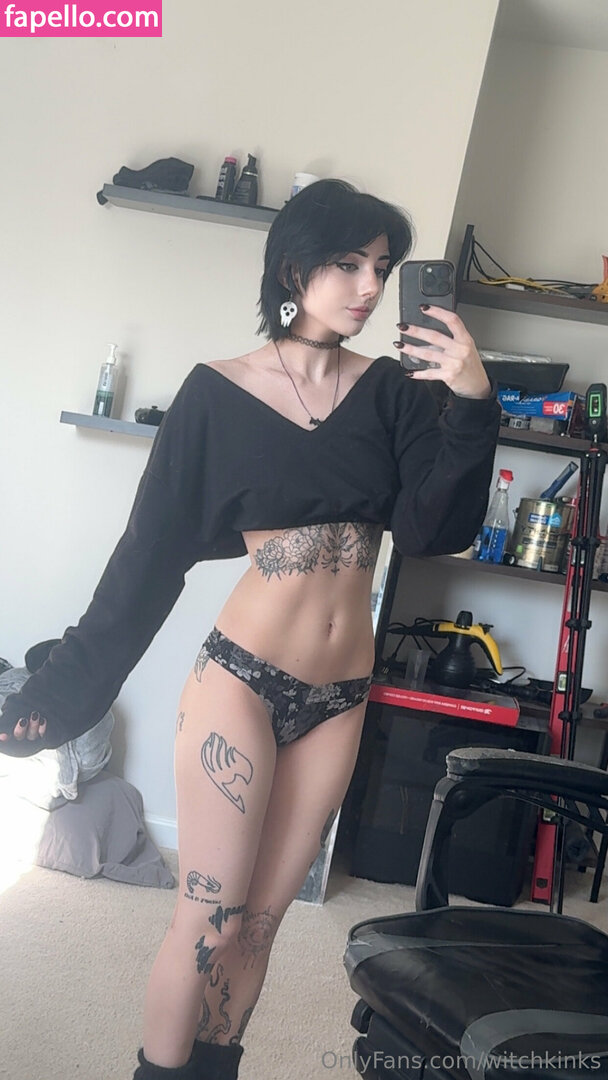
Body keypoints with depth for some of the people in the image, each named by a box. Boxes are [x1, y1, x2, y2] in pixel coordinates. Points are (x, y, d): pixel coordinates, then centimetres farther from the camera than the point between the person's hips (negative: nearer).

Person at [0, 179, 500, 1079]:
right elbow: (150, 556, -2)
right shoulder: (217, 395, -5)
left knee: (258, 921, 13)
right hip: (240, 681, -3)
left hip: (339, 700, 3)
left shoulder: (390, 391, 4)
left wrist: (472, 404, -19)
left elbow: (434, 529, -7)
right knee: (210, 923, 3)